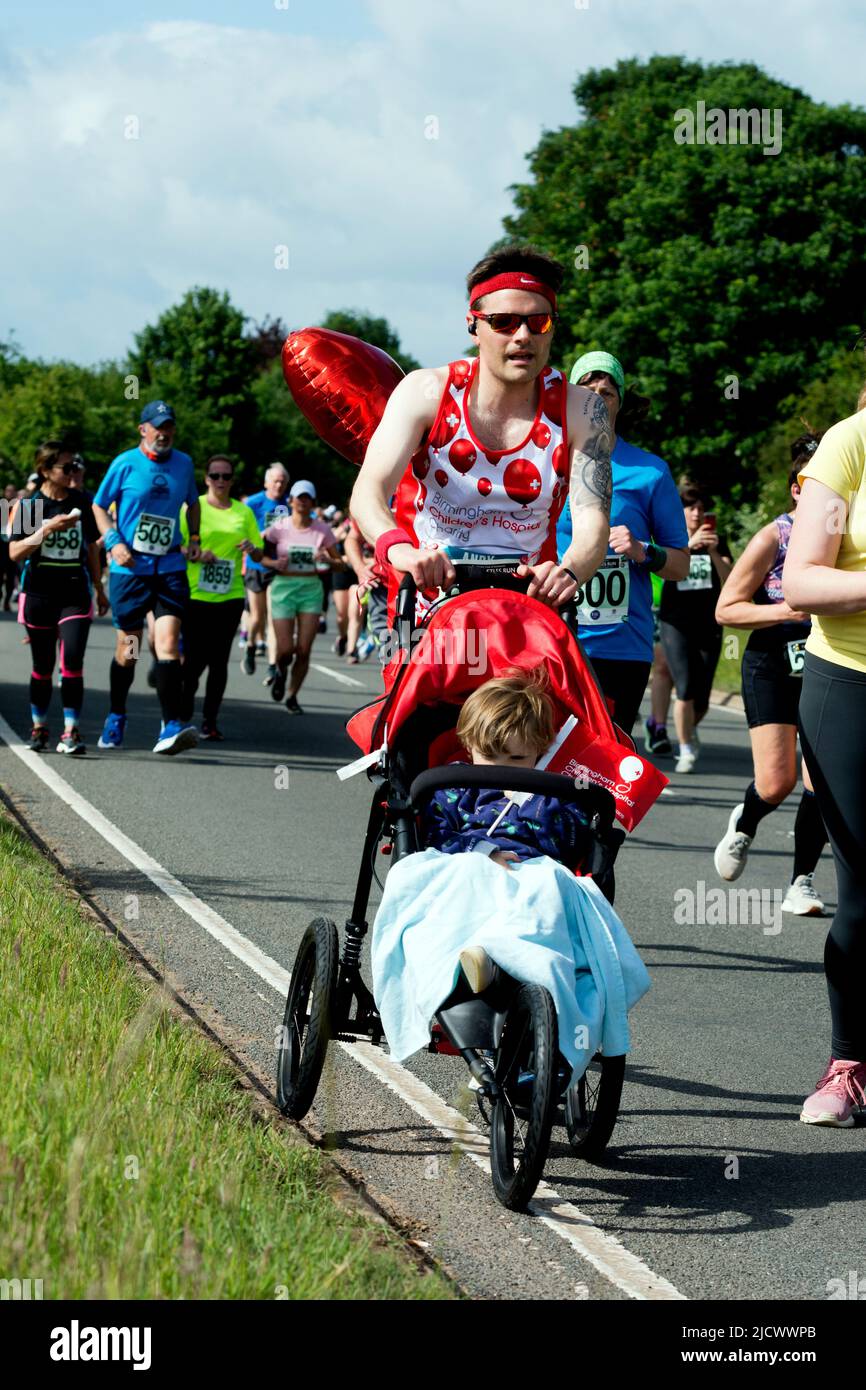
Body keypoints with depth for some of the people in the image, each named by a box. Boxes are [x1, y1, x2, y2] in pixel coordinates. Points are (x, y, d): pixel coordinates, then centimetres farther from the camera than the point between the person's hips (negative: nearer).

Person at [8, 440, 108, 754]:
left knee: (72, 662, -14)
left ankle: (71, 732, -14)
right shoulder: (30, 505, -3)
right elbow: (15, 552, -10)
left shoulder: (80, 502, 6)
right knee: (43, 666, 9)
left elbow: (91, 548, 16)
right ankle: (39, 728, 26)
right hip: (39, 595, -1)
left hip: (75, 593, 1)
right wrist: (48, 528, -21)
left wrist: (99, 589, 18)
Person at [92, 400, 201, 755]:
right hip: (130, 567, -2)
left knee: (168, 641, -14)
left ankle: (171, 725, -19)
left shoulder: (184, 463, 8)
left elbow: (193, 502, 25)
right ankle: (116, 718, 28)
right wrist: (113, 541, -10)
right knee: (128, 647, 6)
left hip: (170, 566, 2)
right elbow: (98, 506, 4)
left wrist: (194, 538, 13)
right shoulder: (125, 464, -3)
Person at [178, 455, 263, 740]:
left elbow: (259, 553, 14)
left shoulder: (244, 512, 11)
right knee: (195, 658, -6)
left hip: (230, 596, 3)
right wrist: (196, 555, -17)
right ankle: (183, 713, 15)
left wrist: (251, 548, -8)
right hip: (196, 594, -3)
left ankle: (210, 721, 9)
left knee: (219, 660, 3)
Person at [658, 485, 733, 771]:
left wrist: (714, 553, -24)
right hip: (676, 625, -2)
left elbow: (729, 581, -8)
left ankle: (690, 729, 35)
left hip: (708, 626, 2)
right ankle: (686, 750, -2)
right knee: (685, 689, -16)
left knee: (701, 698, 2)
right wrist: (690, 545, -36)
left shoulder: (717, 544, 7)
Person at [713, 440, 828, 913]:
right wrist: (786, 610, -21)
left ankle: (802, 882, 5)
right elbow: (725, 608, -9)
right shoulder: (773, 539, -10)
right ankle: (744, 823, 27)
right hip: (773, 668, -3)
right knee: (776, 782, -8)